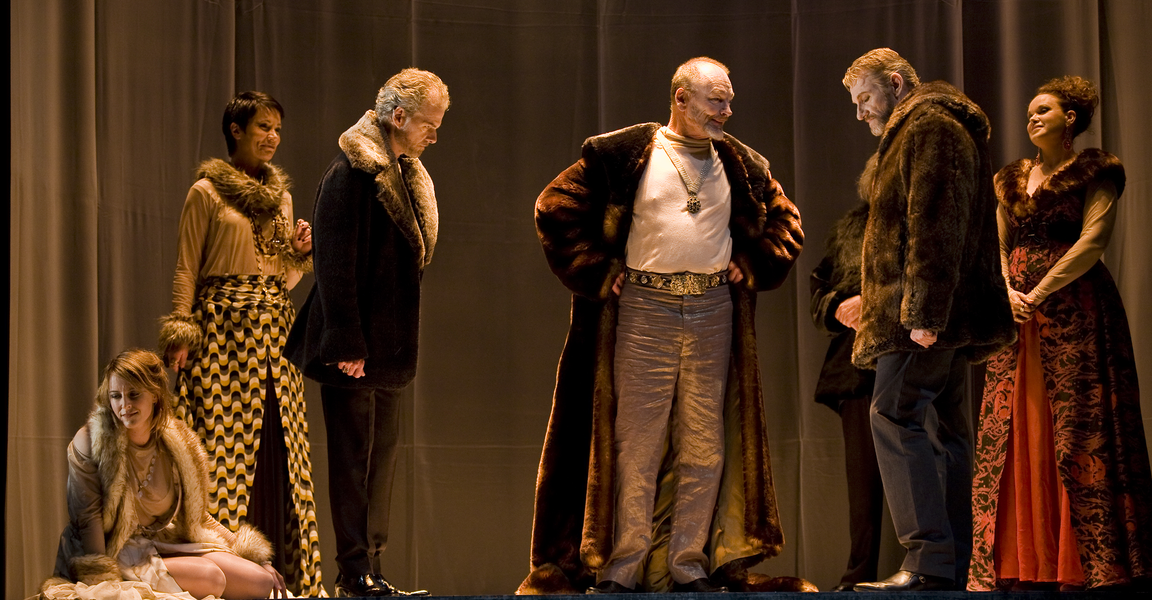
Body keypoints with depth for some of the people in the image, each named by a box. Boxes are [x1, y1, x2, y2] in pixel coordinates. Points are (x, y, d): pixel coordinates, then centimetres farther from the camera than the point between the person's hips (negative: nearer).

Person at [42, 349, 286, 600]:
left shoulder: (177, 444, 3)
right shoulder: (90, 444, -12)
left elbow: (195, 515, 14)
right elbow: (87, 519, -14)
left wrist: (254, 558, 9)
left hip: (166, 546, 6)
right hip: (118, 556, -6)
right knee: (211, 576, -26)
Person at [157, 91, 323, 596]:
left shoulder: (280, 195, 17)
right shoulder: (206, 192, 1)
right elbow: (185, 270, -2)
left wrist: (299, 252, 1)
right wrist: (180, 334, -10)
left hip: (275, 334, 5)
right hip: (224, 330, -5)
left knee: (279, 450, 2)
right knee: (224, 446, -9)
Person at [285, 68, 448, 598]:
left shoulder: (405, 173, 15)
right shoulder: (352, 173, -13)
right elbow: (335, 265, -18)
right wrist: (346, 344, -20)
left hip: (388, 343, 9)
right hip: (355, 344, -9)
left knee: (383, 452, 11)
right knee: (353, 453, -4)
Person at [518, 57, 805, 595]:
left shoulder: (739, 164, 13)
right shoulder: (625, 154, 0)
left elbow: (784, 220, 24)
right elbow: (556, 207, -2)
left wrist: (751, 266, 9)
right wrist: (599, 272, -4)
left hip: (714, 313, 4)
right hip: (644, 312, -4)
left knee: (704, 447, 3)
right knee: (637, 446, -3)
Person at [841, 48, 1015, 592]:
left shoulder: (930, 128, -8)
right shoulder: (917, 132, 26)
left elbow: (935, 225, -19)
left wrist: (924, 311, -25)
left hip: (926, 312, -11)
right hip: (942, 318, 11)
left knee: (895, 416, -16)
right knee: (942, 427, 7)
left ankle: (929, 562, -21)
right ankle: (953, 567, 7)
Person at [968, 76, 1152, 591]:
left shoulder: (1093, 173, 2)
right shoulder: (1012, 180, 19)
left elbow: (1094, 239, -9)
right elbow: (996, 246, 14)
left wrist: (1041, 292, -14)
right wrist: (1007, 292, -5)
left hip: (1074, 308, -6)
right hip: (1017, 314, 6)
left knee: (1078, 431, -10)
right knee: (1013, 432, -1)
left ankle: (1089, 563, -9)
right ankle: (1024, 563, 1)